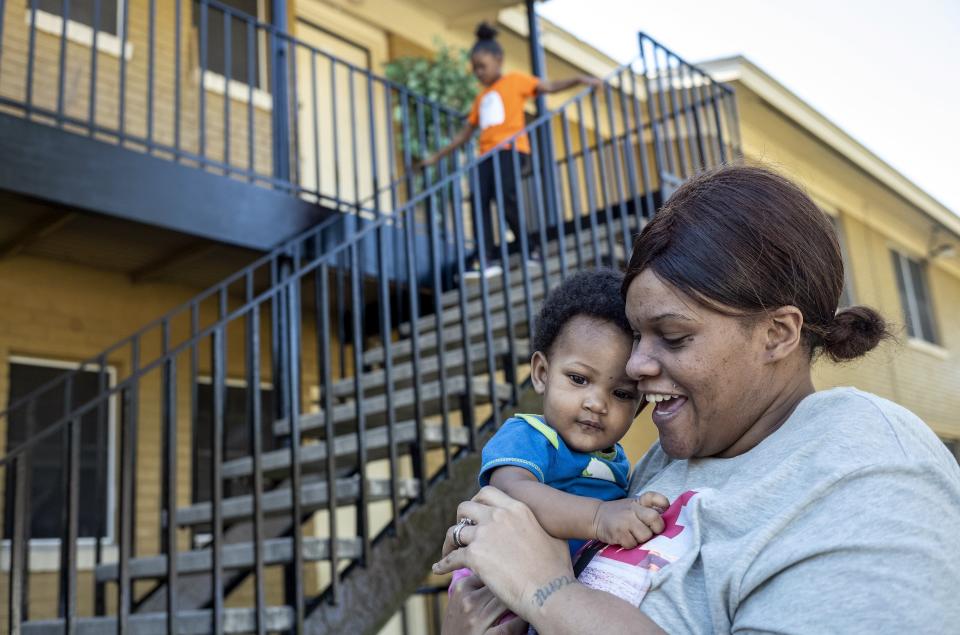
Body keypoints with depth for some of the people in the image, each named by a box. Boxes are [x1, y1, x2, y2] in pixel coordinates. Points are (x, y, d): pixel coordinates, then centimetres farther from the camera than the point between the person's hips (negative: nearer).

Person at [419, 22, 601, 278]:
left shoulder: (515, 80, 10)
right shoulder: (481, 98, 25)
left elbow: (550, 87, 2)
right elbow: (464, 133, 27)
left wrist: (580, 79, -12)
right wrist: (437, 156, 25)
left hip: (511, 149, -6)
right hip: (488, 153, 6)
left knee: (506, 197, -21)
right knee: (479, 199, -11)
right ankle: (488, 259, -14)